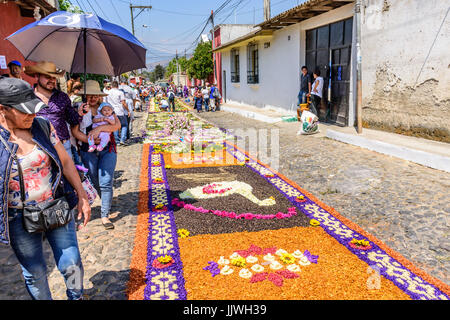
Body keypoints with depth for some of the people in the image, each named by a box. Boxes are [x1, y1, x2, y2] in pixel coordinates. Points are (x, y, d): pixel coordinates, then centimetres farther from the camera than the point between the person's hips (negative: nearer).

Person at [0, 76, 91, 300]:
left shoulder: (43, 126, -5)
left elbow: (65, 162, 2)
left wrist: (82, 197, 3)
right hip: (19, 220, -2)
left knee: (71, 264, 10)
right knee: (34, 273, 13)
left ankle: (76, 296, 38)